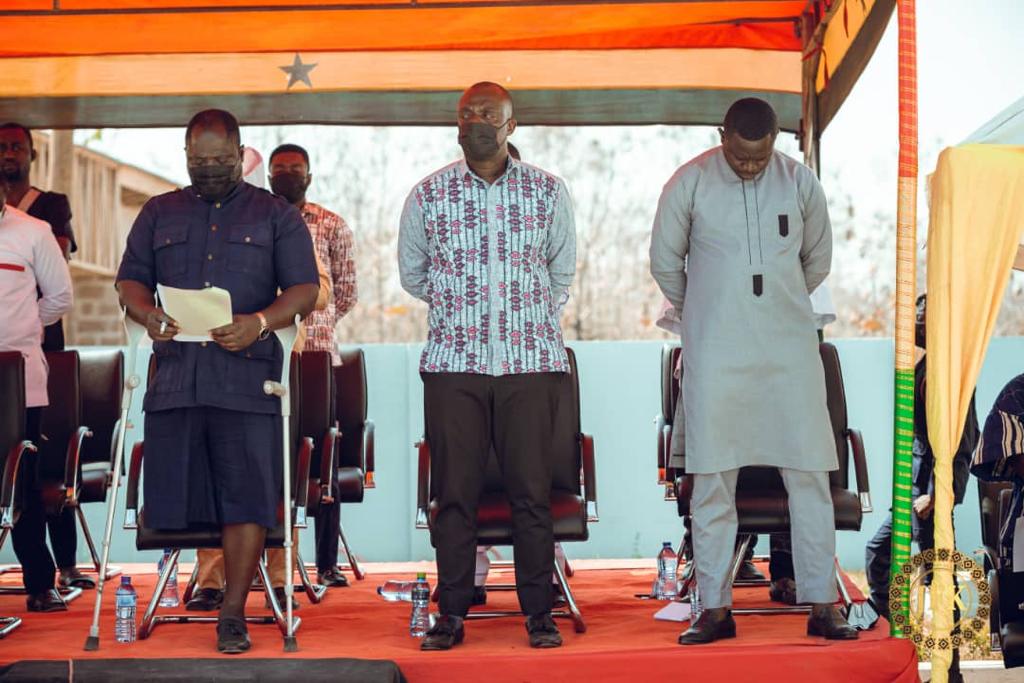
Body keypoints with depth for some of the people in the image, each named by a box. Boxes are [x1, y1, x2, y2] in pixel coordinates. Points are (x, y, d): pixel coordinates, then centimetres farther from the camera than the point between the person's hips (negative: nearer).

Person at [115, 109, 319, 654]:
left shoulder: (276, 216, 12)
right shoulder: (159, 214, 20)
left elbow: (304, 289, 5)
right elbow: (130, 280, 14)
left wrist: (261, 322, -15)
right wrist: (148, 314, -9)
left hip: (247, 374, -3)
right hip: (175, 374, 3)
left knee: (246, 495, -8)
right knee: (174, 491, -1)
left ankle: (233, 612, -2)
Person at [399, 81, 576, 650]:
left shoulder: (548, 191, 7)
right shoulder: (428, 194, 7)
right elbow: (412, 273, 20)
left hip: (531, 361, 0)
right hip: (453, 362, 0)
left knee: (533, 490, -1)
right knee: (455, 491, 0)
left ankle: (539, 613, 8)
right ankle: (453, 613, 9)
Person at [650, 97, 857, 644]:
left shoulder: (800, 182, 1)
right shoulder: (689, 184, -4)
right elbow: (665, 261, 8)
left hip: (790, 352, 1)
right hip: (715, 355, -1)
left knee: (810, 473, 0)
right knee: (711, 479, 0)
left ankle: (821, 605, 7)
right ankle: (716, 608, 9)